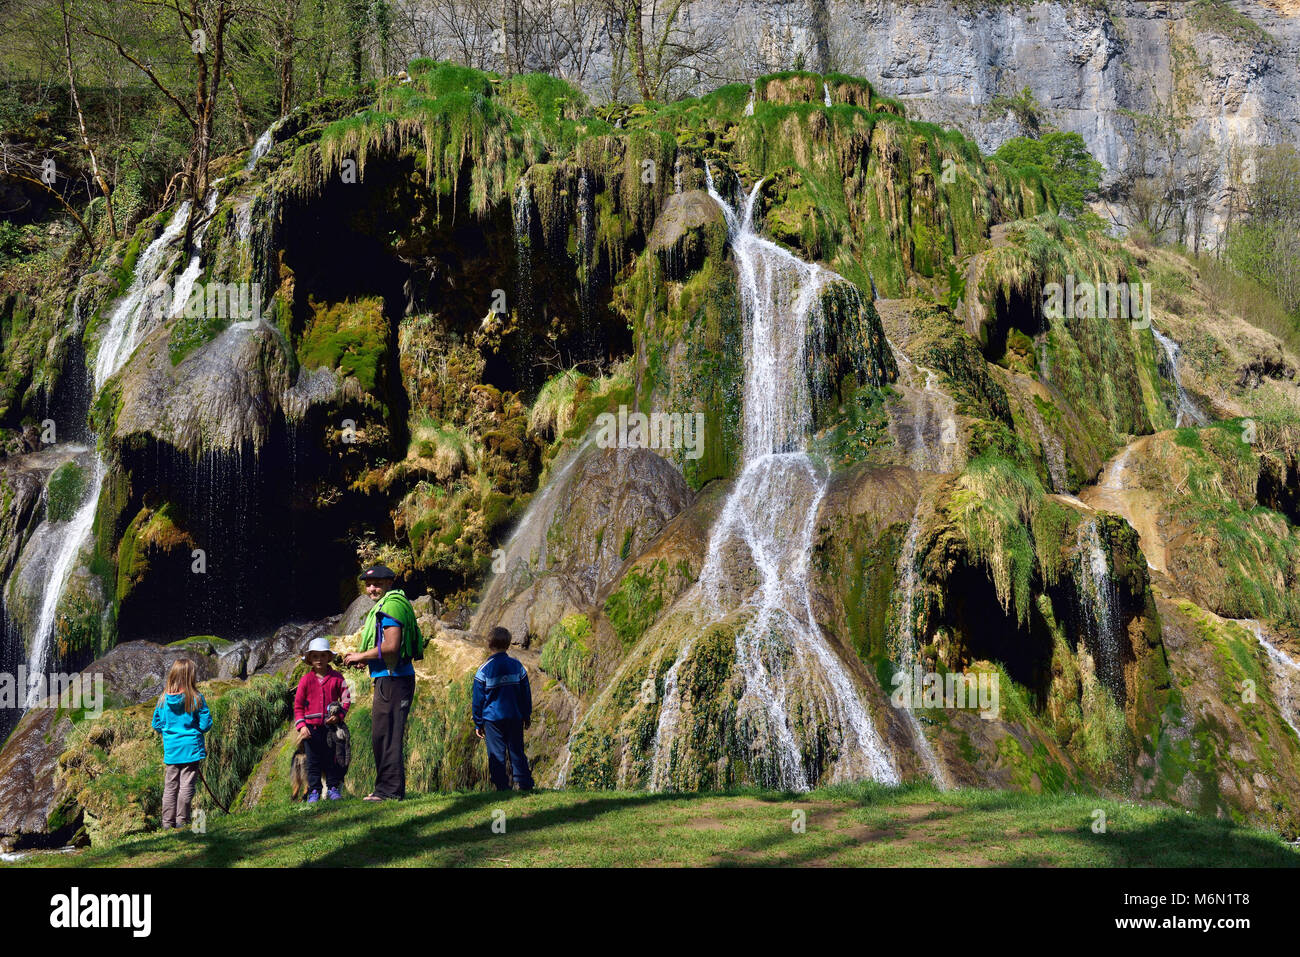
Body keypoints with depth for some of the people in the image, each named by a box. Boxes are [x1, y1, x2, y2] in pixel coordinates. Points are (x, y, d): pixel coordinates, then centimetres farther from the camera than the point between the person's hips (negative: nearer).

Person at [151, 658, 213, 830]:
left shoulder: (164, 699, -2)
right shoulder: (196, 699, -12)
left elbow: (156, 724, 5)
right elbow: (205, 724, -10)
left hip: (171, 749, 3)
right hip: (191, 749, -3)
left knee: (170, 786, 12)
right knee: (186, 785, 3)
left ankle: (167, 821, 15)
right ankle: (181, 820, 3)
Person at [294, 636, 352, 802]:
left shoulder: (336, 678, 2)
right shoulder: (306, 680, 2)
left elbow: (346, 699, 4)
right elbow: (298, 705, 3)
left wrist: (339, 716, -11)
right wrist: (301, 726, -7)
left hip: (332, 725, 0)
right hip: (312, 727, 0)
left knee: (332, 759, 6)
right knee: (313, 761, 3)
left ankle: (333, 788, 16)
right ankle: (314, 791, 9)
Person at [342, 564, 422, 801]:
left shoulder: (391, 605, -12)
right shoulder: (387, 605, 21)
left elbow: (391, 646, -23)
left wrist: (363, 655, -11)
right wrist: (366, 659, 14)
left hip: (392, 678, -11)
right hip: (391, 677, 11)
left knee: (385, 734, -9)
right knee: (383, 734, 15)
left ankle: (390, 789, -6)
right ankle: (388, 788, 21)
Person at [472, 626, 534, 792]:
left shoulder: (484, 670, -6)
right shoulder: (517, 666, 1)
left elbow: (478, 700, -1)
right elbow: (526, 694, 8)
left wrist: (478, 724, 7)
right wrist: (527, 716, 19)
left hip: (493, 720, -2)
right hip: (515, 718, 2)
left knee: (496, 754, 3)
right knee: (517, 752, 8)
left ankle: (502, 786, 0)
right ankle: (525, 783, 5)